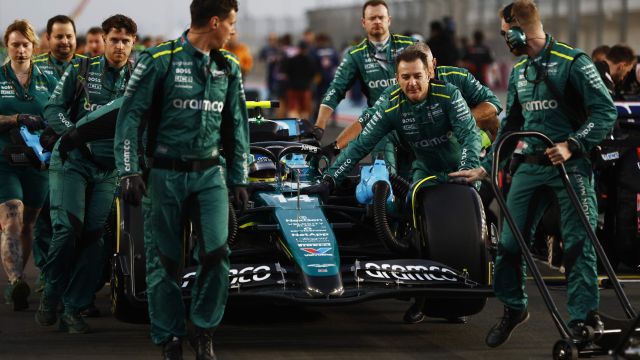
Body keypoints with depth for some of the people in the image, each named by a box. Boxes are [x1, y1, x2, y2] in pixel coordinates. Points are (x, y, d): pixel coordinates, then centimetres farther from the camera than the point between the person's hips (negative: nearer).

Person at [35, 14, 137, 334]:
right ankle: (50, 294, 3)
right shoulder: (81, 71, 4)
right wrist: (71, 132, -16)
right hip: (72, 161, -2)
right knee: (68, 227, -17)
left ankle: (73, 309, 2)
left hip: (109, 169, 2)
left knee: (93, 235, -3)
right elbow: (53, 109, 3)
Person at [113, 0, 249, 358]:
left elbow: (238, 125, 16)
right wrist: (129, 172, -12)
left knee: (216, 251, -12)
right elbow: (130, 116, -6)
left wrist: (239, 178, 14)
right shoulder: (160, 60, -8)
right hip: (166, 174, -3)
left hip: (210, 173, 3)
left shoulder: (229, 67, 9)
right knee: (164, 259, 2)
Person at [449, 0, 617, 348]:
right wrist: (485, 167, 17)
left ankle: (582, 318, -1)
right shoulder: (519, 71, 14)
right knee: (509, 241, 4)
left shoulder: (573, 62, -9)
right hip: (531, 166, 6)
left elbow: (605, 112, -14)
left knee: (578, 242, -7)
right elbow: (510, 126, 22)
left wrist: (571, 145, -24)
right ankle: (513, 308, 21)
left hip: (570, 164, -6)